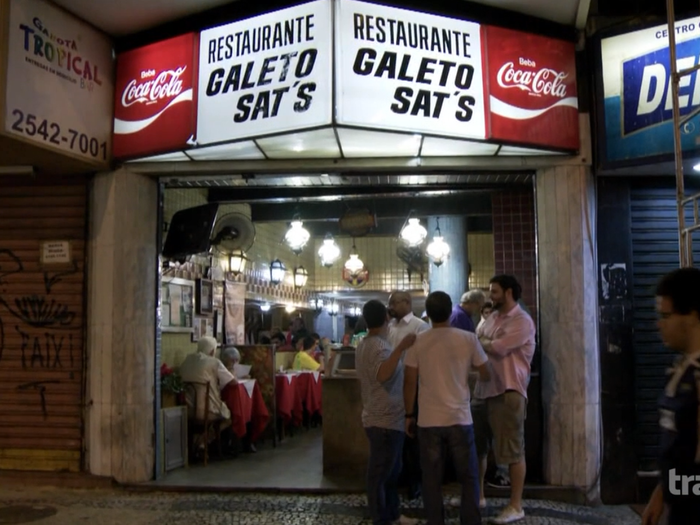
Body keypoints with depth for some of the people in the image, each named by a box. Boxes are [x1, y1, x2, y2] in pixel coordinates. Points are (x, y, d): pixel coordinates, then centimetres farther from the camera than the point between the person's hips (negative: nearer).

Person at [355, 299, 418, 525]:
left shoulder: (364, 345, 11)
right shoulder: (380, 347, -20)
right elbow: (383, 375, -39)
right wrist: (401, 347, -44)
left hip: (382, 418, 10)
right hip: (385, 421, -10)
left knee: (391, 471, 19)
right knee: (380, 473, -1)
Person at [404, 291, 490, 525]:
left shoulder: (418, 342, -3)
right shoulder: (468, 339, -3)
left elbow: (409, 382, -2)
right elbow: (485, 375, 5)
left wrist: (409, 415, 9)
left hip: (428, 420, 0)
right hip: (460, 419, 0)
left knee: (432, 479, 8)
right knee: (469, 477, 12)